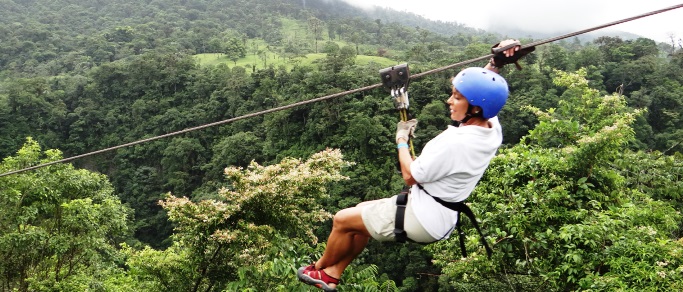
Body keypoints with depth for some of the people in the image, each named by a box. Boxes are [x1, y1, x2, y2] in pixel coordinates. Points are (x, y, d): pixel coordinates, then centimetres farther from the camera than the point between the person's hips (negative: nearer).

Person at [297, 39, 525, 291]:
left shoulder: (455, 143, -31)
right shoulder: (492, 127, -6)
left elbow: (410, 175, -20)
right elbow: (480, 89, 13)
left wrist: (402, 140, -6)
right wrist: (496, 63, -3)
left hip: (422, 221, -10)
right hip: (442, 217, 10)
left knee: (342, 220, 6)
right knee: (362, 210, 23)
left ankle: (320, 268, 33)